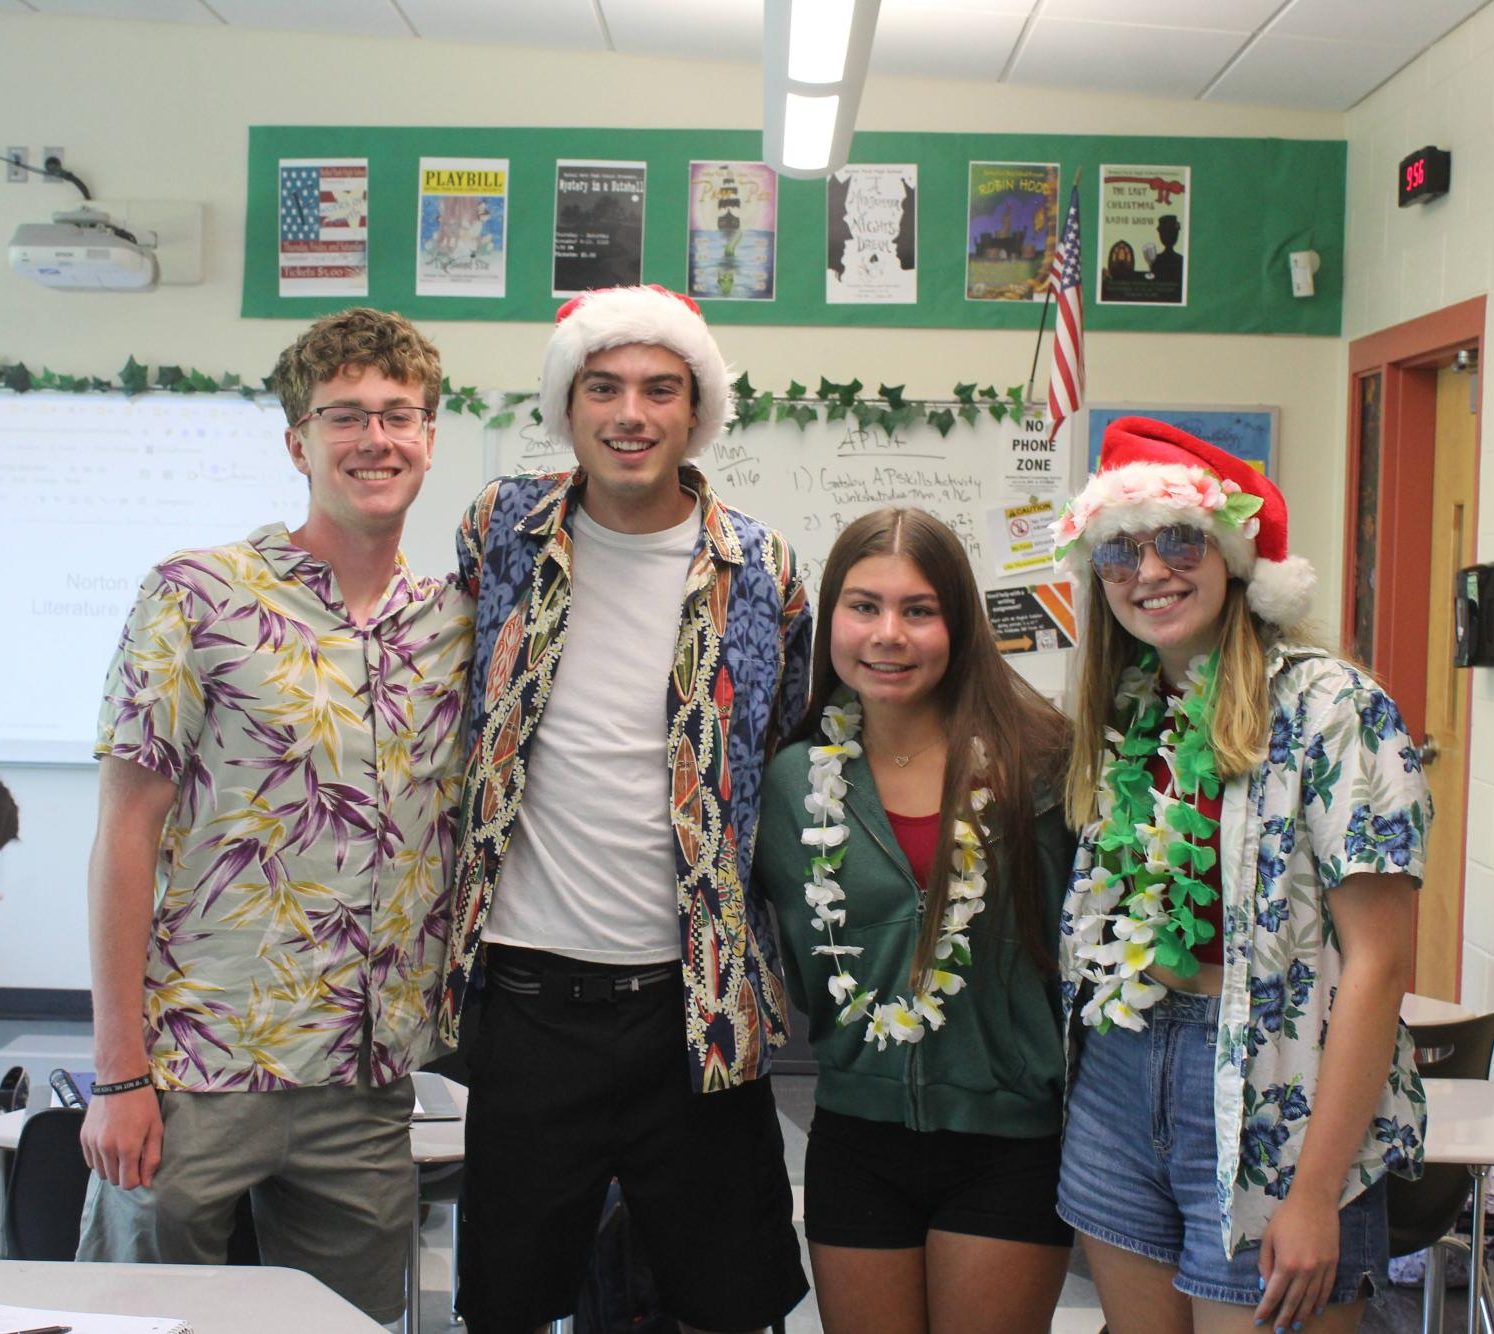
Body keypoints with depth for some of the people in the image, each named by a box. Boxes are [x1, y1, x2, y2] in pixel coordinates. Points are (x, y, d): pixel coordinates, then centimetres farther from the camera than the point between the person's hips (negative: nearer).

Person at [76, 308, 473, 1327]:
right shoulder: (200, 594, -5)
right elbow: (127, 833, -7)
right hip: (197, 1074, -3)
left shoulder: (457, 622, 6)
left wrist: (439, 1024, 4)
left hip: (371, 1090, 4)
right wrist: (120, 1073, -9)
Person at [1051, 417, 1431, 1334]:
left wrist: (1316, 1192, -18)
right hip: (1118, 1084, 6)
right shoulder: (1120, 716, 8)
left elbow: (1378, 963, -15)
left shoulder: (1329, 707, -11)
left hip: (1265, 1105, -6)